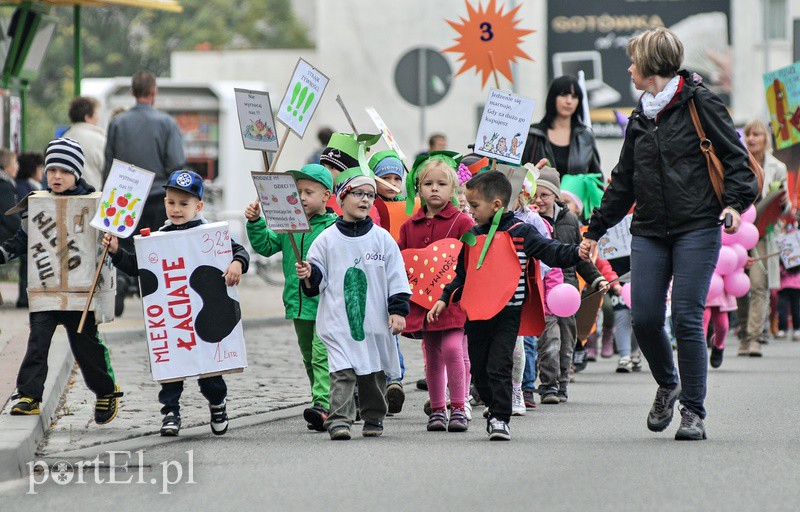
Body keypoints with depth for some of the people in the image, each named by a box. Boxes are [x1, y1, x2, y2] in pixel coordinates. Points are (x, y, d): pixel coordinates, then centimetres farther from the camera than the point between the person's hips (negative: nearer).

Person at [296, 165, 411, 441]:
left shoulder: (382, 238, 4)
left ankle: (373, 418, 26)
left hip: (375, 321, 2)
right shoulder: (327, 239, 2)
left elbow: (396, 278, 5)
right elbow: (320, 280, 7)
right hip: (338, 321, -2)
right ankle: (339, 420, -16)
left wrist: (398, 310, -1)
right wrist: (309, 275, -15)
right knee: (342, 371, -13)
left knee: (374, 371, 11)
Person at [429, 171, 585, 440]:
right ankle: (495, 410, 30)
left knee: (499, 366, -12)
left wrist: (577, 253, -29)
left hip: (507, 314, -6)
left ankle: (500, 418, -6)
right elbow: (462, 275, 21)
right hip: (476, 314, 6)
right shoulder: (472, 236, 13)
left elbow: (550, 252, -12)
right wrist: (445, 299, 14)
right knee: (478, 368, 12)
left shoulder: (521, 233, -5)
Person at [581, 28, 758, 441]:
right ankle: (668, 385, 24)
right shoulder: (640, 119, 18)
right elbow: (623, 182, 25)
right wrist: (596, 229, 26)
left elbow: (735, 156, -2)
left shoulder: (700, 104, -2)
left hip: (696, 228, -6)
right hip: (649, 232, 6)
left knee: (686, 318, -10)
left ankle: (693, 412, -1)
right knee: (644, 318, -3)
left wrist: (736, 202, -17)